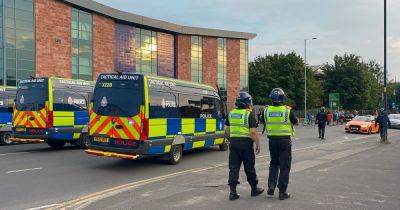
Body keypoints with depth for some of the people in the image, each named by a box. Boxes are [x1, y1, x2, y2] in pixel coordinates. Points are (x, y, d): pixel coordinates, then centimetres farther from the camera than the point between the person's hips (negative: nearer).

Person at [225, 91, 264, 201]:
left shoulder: (231, 113, 7)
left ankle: (233, 192, 4)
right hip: (246, 143, -4)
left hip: (233, 142, 4)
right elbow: (253, 131, -15)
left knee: (234, 167, 6)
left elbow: (227, 129, 12)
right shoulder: (250, 114, -10)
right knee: (249, 168, 9)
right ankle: (254, 189, 25)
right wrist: (258, 144, -6)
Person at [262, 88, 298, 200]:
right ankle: (282, 192, 8)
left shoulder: (267, 110, -4)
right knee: (284, 166, 5)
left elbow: (265, 123, 12)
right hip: (285, 140, -3)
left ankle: (271, 186, 10)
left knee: (273, 163, 20)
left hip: (272, 139, 3)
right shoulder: (288, 110, -11)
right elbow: (296, 122, 5)